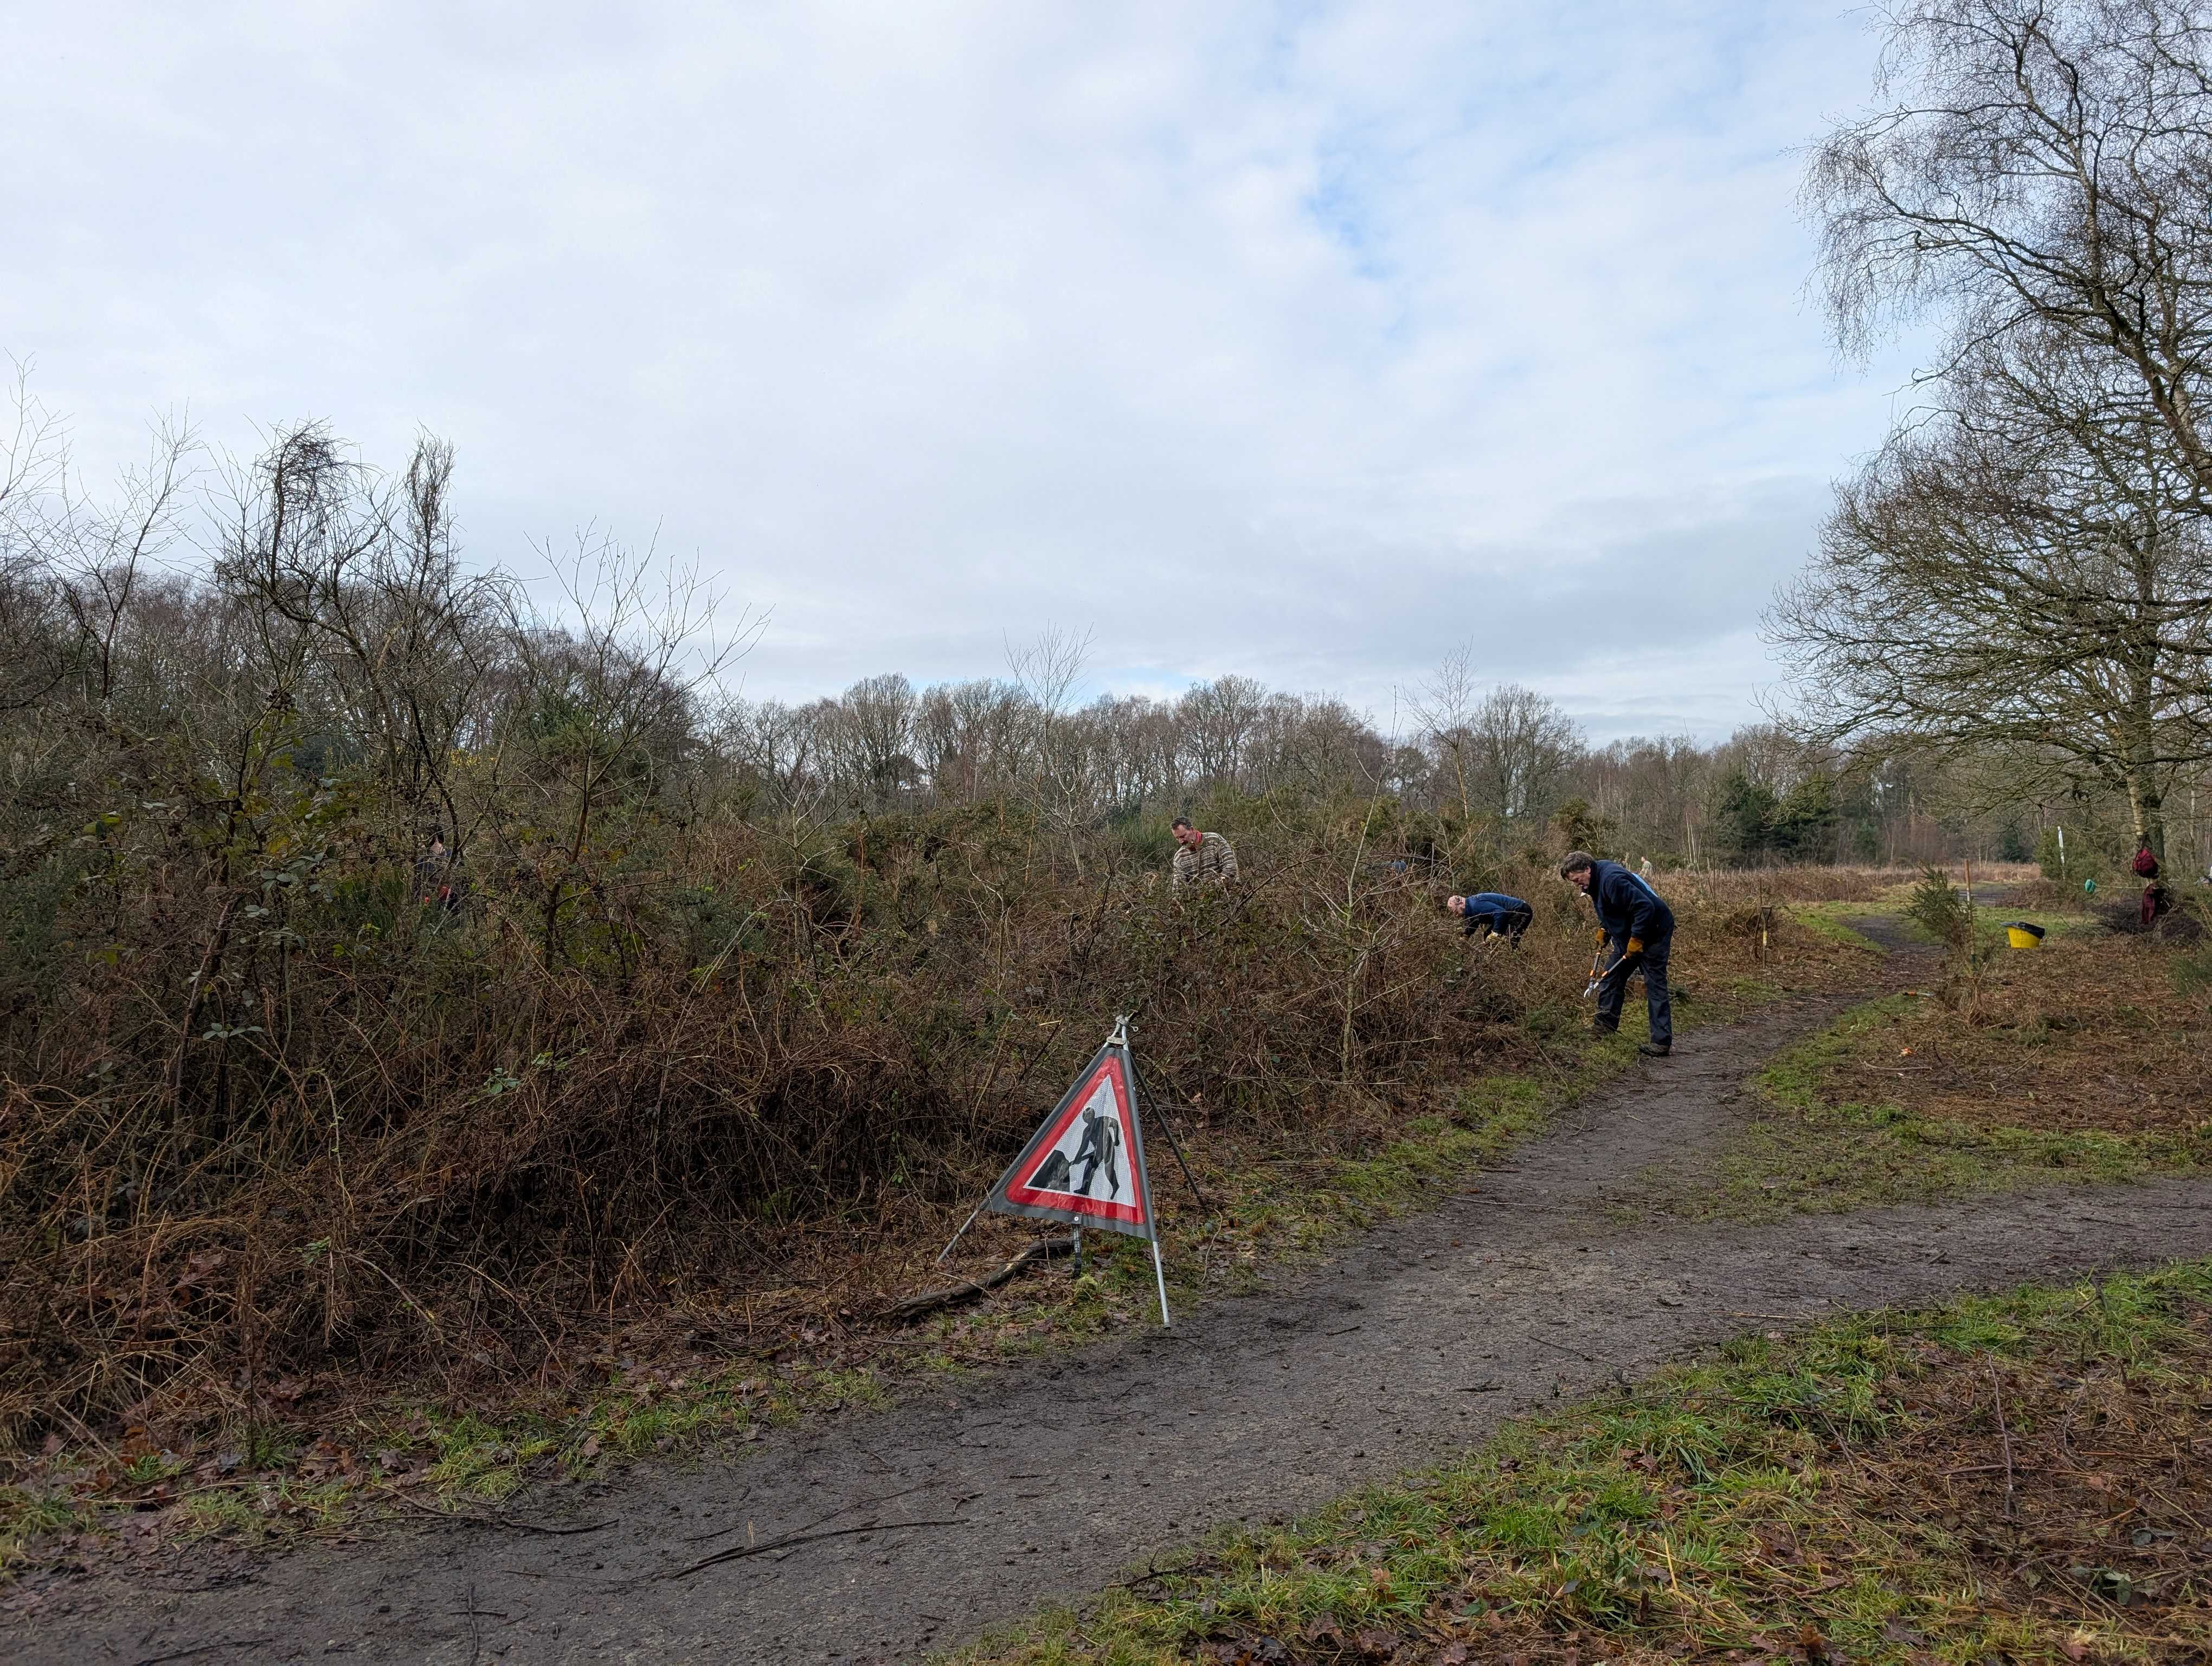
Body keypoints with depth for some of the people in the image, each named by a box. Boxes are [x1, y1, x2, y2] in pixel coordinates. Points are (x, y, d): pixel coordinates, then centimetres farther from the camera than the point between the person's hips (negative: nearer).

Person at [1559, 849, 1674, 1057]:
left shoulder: (1612, 880, -29)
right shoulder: (1597, 880, 3)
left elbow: (1645, 907, -32)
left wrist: (1637, 940, -27)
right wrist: (1604, 929, 9)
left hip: (1653, 931, -10)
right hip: (1628, 934, 10)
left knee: (1654, 985, -9)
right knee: (1612, 979, 12)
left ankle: (1662, 1042, -8)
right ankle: (1605, 1025, 21)